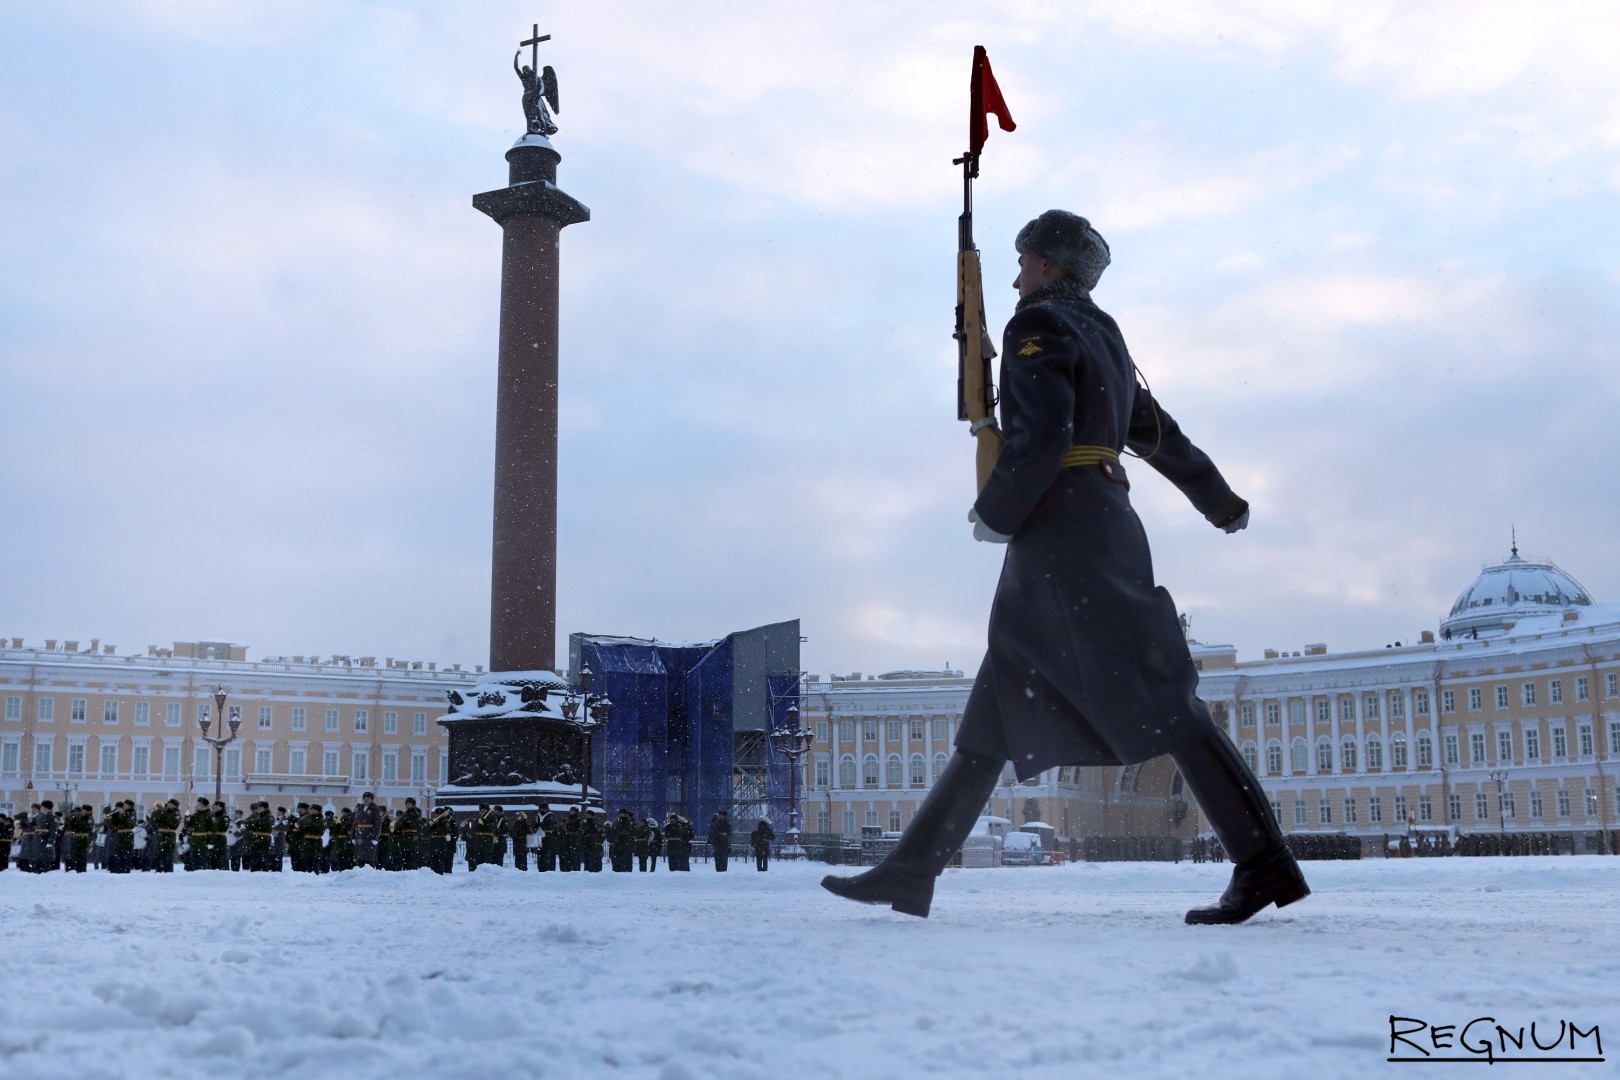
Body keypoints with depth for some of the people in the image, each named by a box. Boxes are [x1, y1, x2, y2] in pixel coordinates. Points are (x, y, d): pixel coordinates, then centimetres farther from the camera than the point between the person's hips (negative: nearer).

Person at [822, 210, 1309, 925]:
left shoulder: (1038, 326, -5)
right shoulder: (1104, 336, 22)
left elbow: (1041, 435, -19)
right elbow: (1158, 435, 29)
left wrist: (995, 515, -8)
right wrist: (1220, 503, 39)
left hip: (1062, 532, -10)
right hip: (1105, 526, 10)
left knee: (1156, 700, -12)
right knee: (996, 711, 7)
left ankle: (1264, 866, -13)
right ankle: (912, 869, 9)